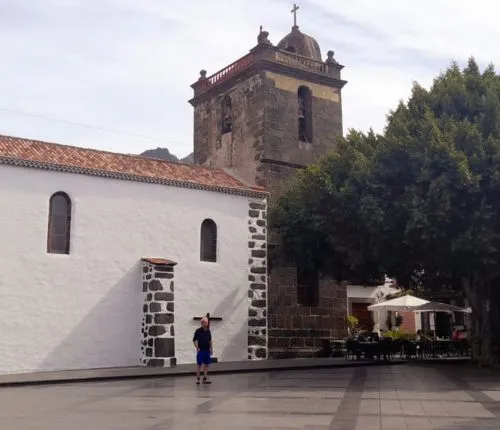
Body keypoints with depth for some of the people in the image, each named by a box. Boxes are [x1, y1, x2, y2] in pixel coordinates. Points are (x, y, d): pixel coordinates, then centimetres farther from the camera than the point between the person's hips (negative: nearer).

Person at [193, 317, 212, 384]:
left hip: (207, 350, 5)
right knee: (199, 365, -2)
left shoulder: (208, 331, 8)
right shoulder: (198, 331, -8)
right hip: (200, 350, -5)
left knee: (206, 364, 5)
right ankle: (198, 379, 4)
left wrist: (211, 348, 13)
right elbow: (194, 340, -5)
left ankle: (205, 379, 10)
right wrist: (197, 348, -11)